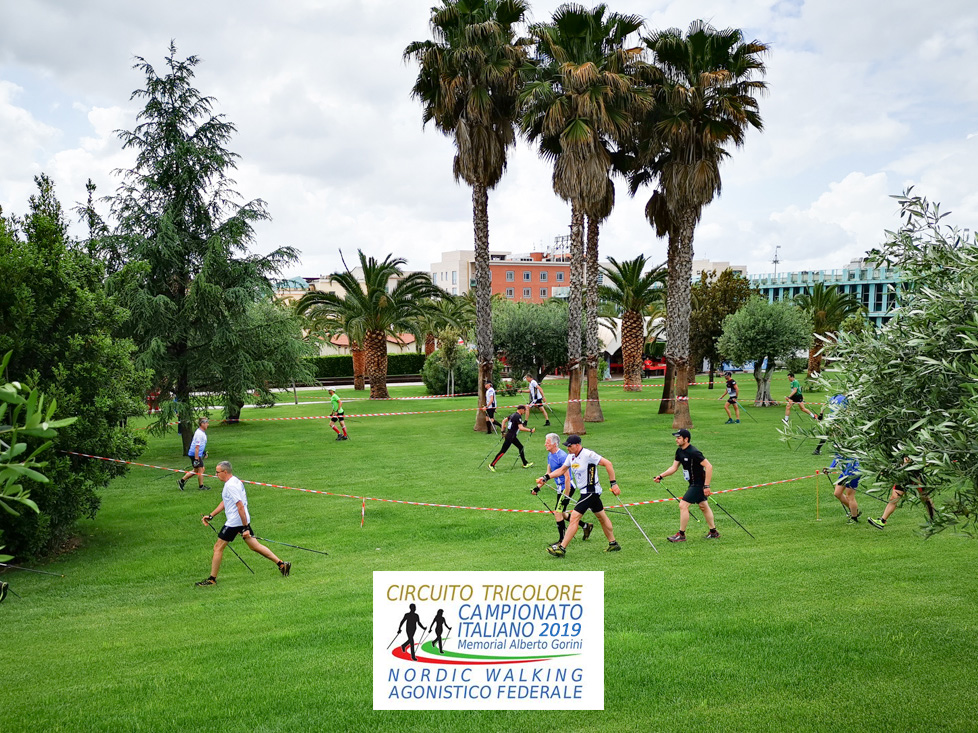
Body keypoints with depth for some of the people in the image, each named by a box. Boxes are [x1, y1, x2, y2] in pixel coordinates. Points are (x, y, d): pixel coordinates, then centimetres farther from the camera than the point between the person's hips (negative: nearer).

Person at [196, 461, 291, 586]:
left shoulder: (231, 485, -19)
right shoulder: (234, 481, 13)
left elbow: (240, 506, -24)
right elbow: (224, 502, 25)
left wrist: (245, 528, -24)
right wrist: (210, 516, 24)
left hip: (234, 522, -10)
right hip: (243, 520, 10)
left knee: (218, 547, 2)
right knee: (255, 545, 11)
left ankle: (212, 579, 11)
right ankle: (281, 564, 10)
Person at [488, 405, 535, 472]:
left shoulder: (513, 415, 12)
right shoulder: (518, 416, -17)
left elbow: (504, 420, 20)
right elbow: (521, 428, -25)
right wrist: (530, 430, -18)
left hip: (512, 436, 10)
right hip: (510, 437, -10)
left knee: (521, 447, 16)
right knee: (503, 451, -7)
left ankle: (525, 464, 23)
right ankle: (492, 465, -4)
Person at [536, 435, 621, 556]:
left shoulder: (588, 455, -20)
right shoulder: (571, 456, 5)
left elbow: (607, 463, -19)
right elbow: (562, 470, 17)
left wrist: (613, 483, -20)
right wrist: (546, 477, 7)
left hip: (591, 491, -9)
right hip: (585, 492, 9)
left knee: (574, 517, -12)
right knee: (602, 517, 19)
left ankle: (562, 548, -11)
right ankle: (613, 544, 31)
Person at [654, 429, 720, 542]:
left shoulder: (693, 452, -24)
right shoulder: (680, 451, 4)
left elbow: (709, 466, -25)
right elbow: (674, 467, 10)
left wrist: (706, 486, -25)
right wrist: (661, 476, -2)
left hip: (698, 484, -9)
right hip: (693, 483, 9)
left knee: (683, 505, -10)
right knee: (703, 506, 18)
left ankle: (681, 535, -1)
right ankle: (714, 532, 31)